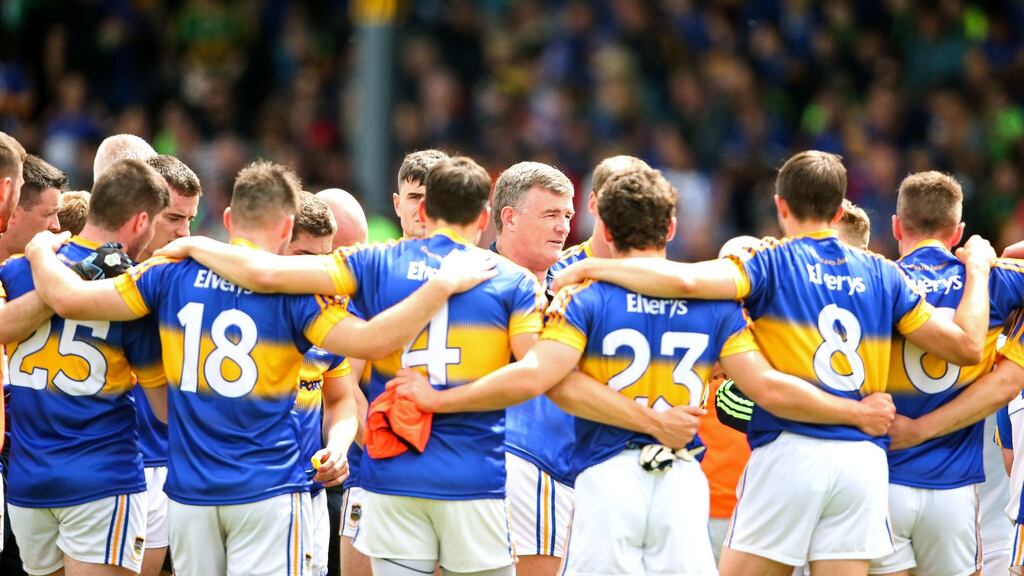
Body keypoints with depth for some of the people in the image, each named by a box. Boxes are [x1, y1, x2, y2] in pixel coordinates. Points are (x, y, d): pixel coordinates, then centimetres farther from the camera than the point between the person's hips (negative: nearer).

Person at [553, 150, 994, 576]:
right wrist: (978, 269, 28)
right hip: (863, 460, 3)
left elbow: (685, 280, -17)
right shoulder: (882, 275, 10)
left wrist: (593, 267, -6)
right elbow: (967, 346, 12)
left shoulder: (772, 264, 1)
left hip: (789, 450, -3)